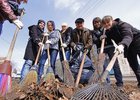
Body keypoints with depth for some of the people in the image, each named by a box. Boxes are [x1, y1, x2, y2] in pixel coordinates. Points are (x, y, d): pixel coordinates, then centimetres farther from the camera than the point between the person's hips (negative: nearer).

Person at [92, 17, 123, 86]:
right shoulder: (94, 32, 12)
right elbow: (94, 41, -2)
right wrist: (100, 38, -20)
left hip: (110, 47, -1)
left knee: (115, 63, -6)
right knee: (103, 65, -5)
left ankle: (119, 81, 0)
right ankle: (106, 81, 6)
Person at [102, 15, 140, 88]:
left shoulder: (122, 25, -26)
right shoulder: (108, 32, -4)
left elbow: (128, 36, -44)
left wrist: (122, 45, -64)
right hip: (128, 47, 6)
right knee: (133, 64, 3)